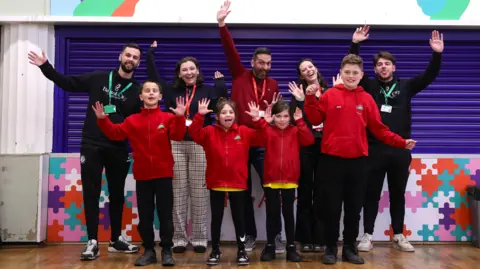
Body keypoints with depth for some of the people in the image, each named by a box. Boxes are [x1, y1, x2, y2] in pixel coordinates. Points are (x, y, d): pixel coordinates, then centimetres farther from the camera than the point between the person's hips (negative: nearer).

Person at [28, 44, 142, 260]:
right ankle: (92, 242, 6)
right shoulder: (99, 78, 3)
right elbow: (69, 83, 8)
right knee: (91, 194, 0)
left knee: (117, 194, 11)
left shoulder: (137, 91, 3)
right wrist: (46, 67, 1)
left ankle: (116, 240, 24)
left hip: (118, 149, 1)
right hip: (92, 146, -1)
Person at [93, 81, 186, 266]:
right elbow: (115, 133, 2)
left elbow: (178, 135, -14)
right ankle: (149, 250, 21)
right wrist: (103, 120, -10)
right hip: (142, 175, 3)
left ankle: (167, 250, 14)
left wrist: (180, 117, -28)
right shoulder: (133, 120, 8)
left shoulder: (168, 118, -1)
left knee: (165, 214, 3)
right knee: (144, 215, 9)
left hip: (163, 174, -2)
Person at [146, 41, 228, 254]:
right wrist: (151, 53, 12)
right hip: (176, 144, 2)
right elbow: (153, 76, 12)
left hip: (199, 144, -2)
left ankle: (199, 238, 13)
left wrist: (221, 81, -12)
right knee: (178, 192, 5)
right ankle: (179, 238, 14)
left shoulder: (208, 90, 5)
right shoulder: (172, 90, 11)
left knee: (199, 193, 3)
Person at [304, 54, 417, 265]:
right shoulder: (329, 95, 2)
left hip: (358, 160, 2)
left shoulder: (367, 99, 7)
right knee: (332, 207, 4)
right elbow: (315, 120, 2)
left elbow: (378, 128, 8)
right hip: (332, 159, -2)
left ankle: (350, 248, 23)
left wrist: (401, 142, 0)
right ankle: (331, 248, 17)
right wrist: (310, 99, -10)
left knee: (354, 208, 9)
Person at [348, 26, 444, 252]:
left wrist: (437, 54, -14)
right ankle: (368, 236, 15)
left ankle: (398, 236, 25)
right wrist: (355, 45, -17)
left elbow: (429, 76, -1)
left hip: (400, 150, 2)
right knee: (372, 194, 5)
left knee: (398, 195, 12)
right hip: (375, 150, -2)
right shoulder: (369, 86, 4)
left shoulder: (405, 87, 8)